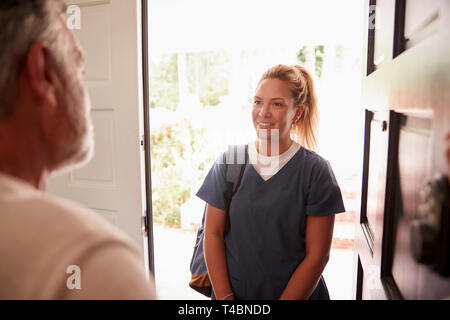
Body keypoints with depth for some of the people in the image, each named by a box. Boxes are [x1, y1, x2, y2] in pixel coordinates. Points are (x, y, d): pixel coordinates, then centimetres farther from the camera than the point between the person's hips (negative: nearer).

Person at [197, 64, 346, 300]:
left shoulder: (316, 171, -12)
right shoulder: (227, 163, -6)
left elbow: (317, 255, -11)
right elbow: (213, 234, -4)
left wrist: (286, 299, -14)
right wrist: (225, 297, -10)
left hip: (298, 293, -1)